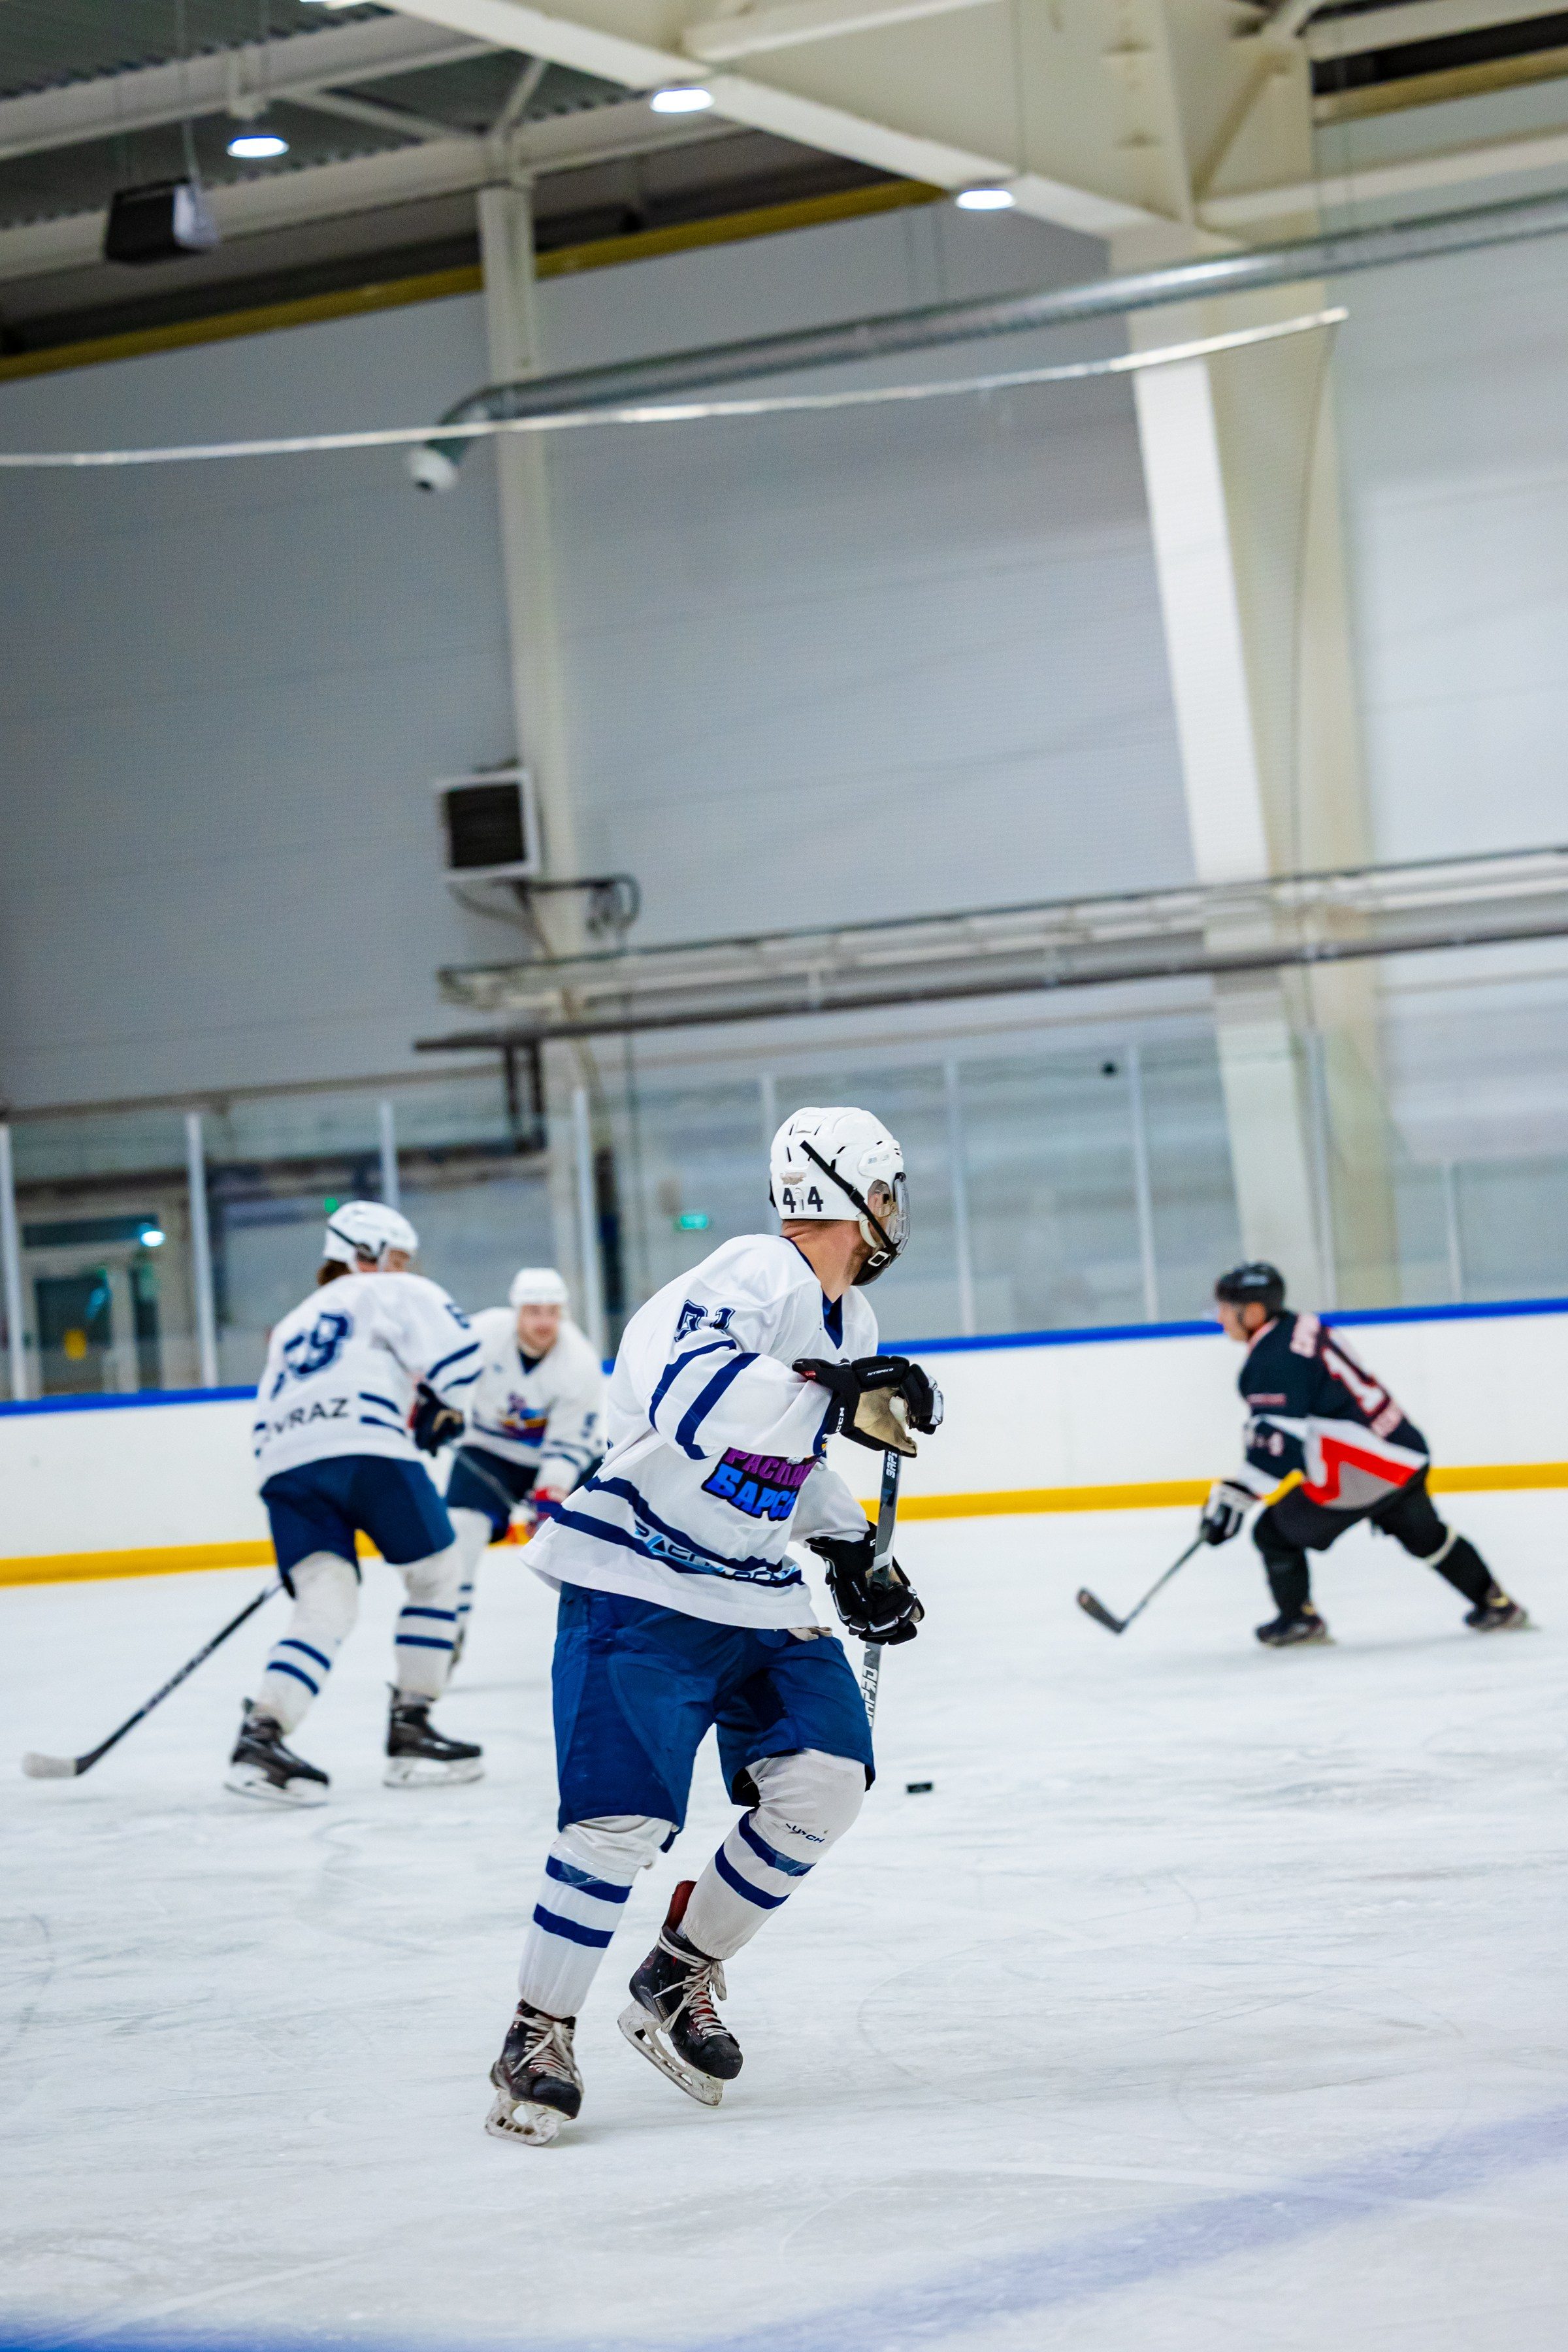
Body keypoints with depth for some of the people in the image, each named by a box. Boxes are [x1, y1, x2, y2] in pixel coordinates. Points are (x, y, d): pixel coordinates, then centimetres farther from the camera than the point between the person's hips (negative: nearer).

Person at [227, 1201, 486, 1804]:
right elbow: (454, 1348, -1)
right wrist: (440, 1410, 15)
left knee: (326, 1605, -2)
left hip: (285, 1462, 6)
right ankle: (410, 1730, 11)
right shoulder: (392, 1295, 16)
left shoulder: (292, 1326, 36)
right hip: (367, 1449, -6)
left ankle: (260, 1734, -25)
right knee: (435, 1573, 13)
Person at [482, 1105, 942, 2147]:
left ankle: (678, 1981, 13)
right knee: (625, 1815, -16)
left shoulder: (850, 1320, 10)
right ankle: (539, 2033, 0)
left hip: (758, 1595, 9)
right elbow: (692, 1400, -40)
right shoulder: (756, 1280, -21)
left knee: (825, 1779, -3)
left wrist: (850, 1549, 22)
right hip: (639, 1590, -9)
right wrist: (843, 1395, -43)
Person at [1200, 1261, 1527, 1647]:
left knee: (1275, 1533, 4)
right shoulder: (1301, 1327, 10)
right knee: (1424, 1535, 28)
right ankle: (1496, 1604, 37)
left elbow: (1278, 1446, -28)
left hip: (1361, 1470, -10)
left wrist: (1237, 1495, -29)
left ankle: (1298, 1619, 14)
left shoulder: (1273, 1362, -20)